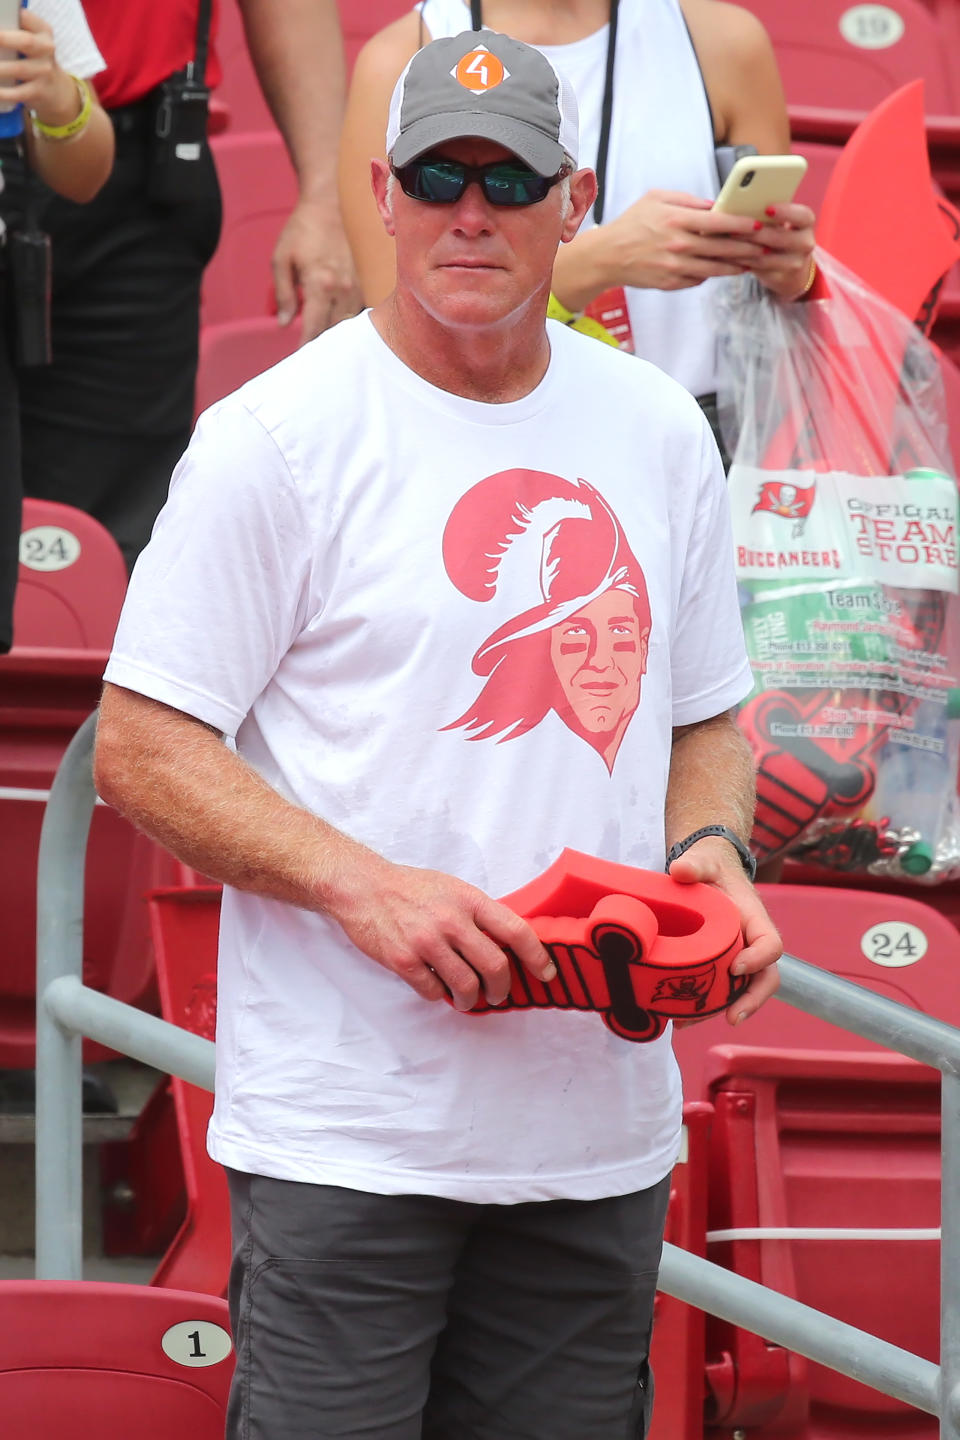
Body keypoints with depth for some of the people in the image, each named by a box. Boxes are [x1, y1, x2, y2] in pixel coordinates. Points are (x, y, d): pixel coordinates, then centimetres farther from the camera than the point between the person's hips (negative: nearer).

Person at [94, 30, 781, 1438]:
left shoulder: (657, 432, 12)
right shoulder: (275, 439, -6)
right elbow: (141, 751, -7)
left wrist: (711, 850, 0)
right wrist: (367, 887, -19)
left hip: (602, 1132, 5)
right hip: (345, 1138, -5)